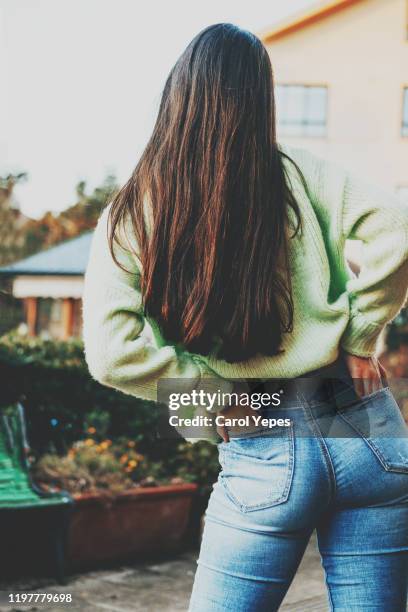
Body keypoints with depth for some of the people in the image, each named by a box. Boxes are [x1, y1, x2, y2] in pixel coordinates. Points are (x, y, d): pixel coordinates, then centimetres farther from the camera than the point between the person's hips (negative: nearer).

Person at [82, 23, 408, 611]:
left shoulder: (129, 217, 0)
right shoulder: (297, 173, 2)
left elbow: (111, 352, -11)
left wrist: (217, 389, -1)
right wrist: (359, 341, 1)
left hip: (264, 454, -1)